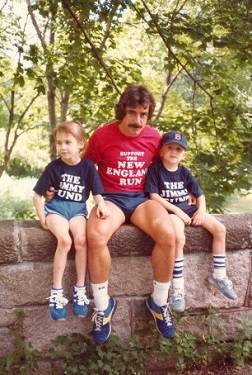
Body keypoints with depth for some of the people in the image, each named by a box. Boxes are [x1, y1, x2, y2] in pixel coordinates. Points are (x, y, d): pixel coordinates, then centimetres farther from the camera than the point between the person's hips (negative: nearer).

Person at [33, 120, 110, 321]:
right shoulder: (54, 167, -2)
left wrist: (102, 205, -22)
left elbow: (97, 192, -1)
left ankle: (80, 289, -12)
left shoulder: (88, 166, 0)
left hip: (78, 208, 1)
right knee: (64, 240, -29)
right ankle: (56, 291, -17)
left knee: (81, 240, -28)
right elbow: (37, 195, 4)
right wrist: (42, 217, -3)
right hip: (56, 206, -1)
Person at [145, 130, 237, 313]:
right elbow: (154, 196, -14)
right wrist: (177, 211, -18)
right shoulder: (155, 169, -7)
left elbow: (199, 194, 13)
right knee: (179, 238, -35)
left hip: (187, 208, 6)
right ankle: (178, 286, -23)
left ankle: (219, 275, 7)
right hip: (168, 210, -6)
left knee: (220, 229, -6)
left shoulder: (185, 172, 9)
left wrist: (201, 209, -8)